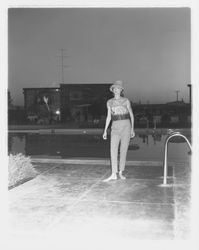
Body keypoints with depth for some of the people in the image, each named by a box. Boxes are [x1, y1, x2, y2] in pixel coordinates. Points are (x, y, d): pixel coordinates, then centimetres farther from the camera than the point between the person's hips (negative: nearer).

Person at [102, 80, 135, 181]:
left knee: (123, 150, 1)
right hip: (115, 127, 2)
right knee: (113, 151, -10)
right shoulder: (109, 102, 8)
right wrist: (105, 130, 7)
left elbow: (131, 115, 5)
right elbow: (109, 117, 12)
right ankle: (113, 174, -9)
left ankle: (121, 173, 13)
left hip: (126, 126, -1)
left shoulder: (126, 101, 2)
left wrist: (132, 129, -2)